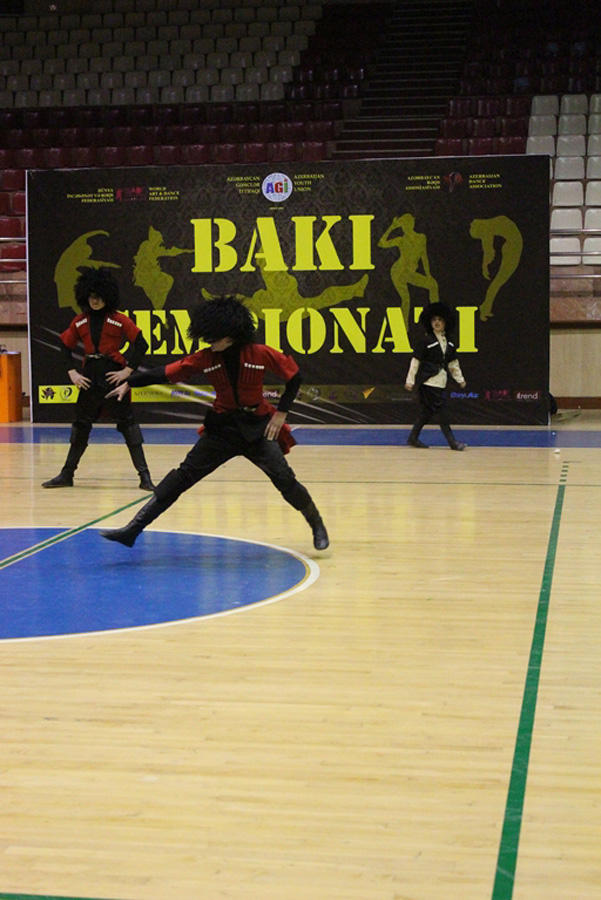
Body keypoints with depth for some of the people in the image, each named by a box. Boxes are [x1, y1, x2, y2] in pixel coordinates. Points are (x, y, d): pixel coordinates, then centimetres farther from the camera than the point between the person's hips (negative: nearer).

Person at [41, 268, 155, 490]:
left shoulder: (119, 320, -7)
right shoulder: (80, 322, 6)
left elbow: (141, 345, -9)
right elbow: (66, 347, 15)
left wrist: (128, 370, -14)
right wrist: (72, 372, 4)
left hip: (114, 378, -4)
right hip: (89, 380, 4)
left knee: (128, 425, -4)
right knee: (80, 425, 12)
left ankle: (144, 476, -1)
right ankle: (67, 474, 22)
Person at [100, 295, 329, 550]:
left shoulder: (261, 355, -13)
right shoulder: (205, 359, -6)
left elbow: (294, 377, -1)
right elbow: (166, 373, -2)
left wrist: (281, 413, -5)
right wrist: (129, 383, -5)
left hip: (258, 428, -2)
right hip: (222, 428, 2)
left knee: (284, 478, -13)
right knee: (184, 475, -4)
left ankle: (317, 526, 13)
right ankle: (132, 529, -5)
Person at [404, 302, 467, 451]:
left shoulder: (448, 342, 12)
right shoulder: (426, 341, -7)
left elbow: (453, 363, 22)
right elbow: (415, 361, -5)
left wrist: (460, 379, 20)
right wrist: (410, 380, -6)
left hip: (440, 381, 7)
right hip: (429, 381, -7)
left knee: (427, 411, 11)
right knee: (442, 410, -8)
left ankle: (413, 438, 21)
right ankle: (452, 441, -5)